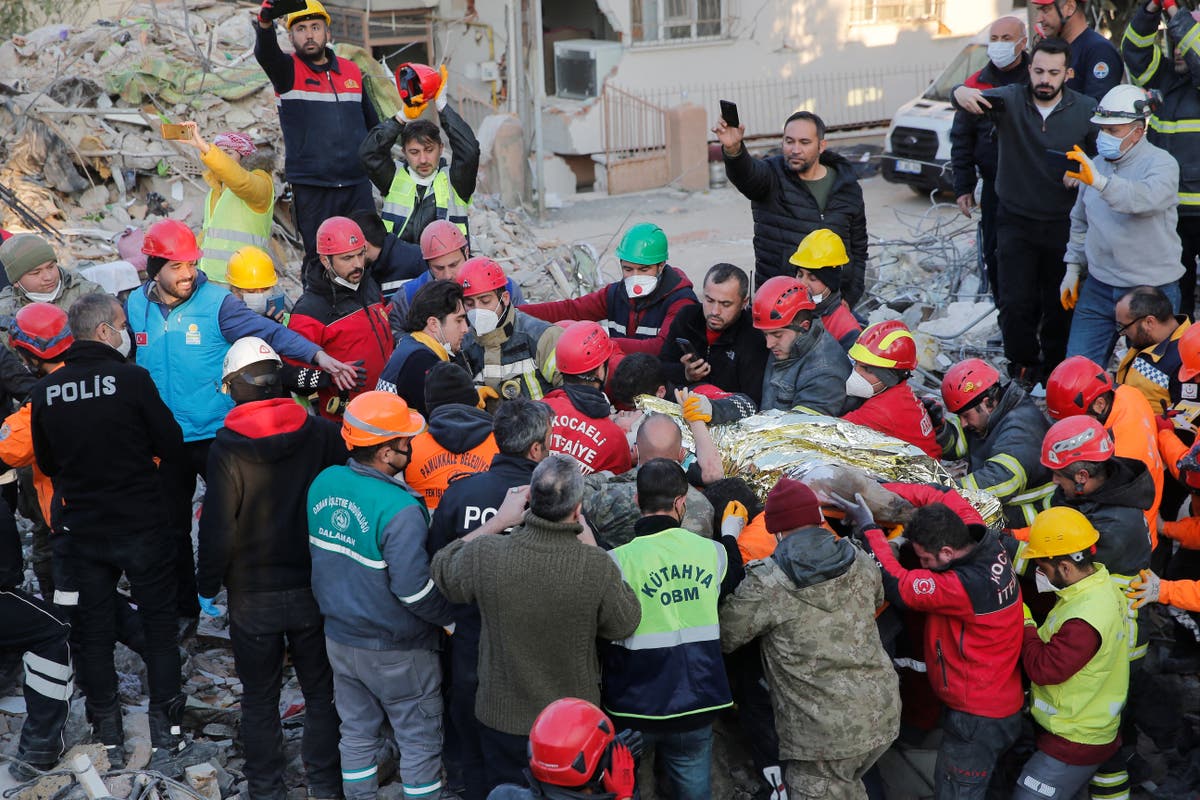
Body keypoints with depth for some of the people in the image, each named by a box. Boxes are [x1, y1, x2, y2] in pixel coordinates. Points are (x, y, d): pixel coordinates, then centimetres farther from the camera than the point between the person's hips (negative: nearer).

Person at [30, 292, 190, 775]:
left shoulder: (45, 391, -3)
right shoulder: (132, 379, -15)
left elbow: (47, 464, 9)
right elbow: (172, 447, -11)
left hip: (80, 531, 3)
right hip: (142, 527, -3)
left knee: (95, 632, 14)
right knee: (159, 628, 10)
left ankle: (108, 741, 20)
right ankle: (165, 741, 11)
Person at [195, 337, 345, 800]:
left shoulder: (227, 449, -16)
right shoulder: (323, 435, -10)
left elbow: (217, 528, -14)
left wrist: (207, 586, 1)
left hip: (252, 597, -1)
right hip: (313, 589, 1)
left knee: (260, 697, 15)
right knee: (320, 691, 16)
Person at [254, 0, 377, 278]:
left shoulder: (351, 70, 12)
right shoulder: (287, 70, 1)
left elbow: (371, 122, 23)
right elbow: (264, 53, -23)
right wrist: (265, 23, -44)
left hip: (358, 185, 3)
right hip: (312, 190, -3)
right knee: (319, 262, 0)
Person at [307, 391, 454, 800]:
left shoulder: (323, 483, -6)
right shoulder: (399, 510, -27)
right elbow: (414, 590, -26)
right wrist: (451, 617, -10)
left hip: (339, 638, 7)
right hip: (397, 651, -7)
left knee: (356, 732, 22)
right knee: (420, 743, 11)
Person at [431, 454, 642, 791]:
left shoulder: (485, 554, -23)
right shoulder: (597, 566, -27)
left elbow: (442, 570, 0)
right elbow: (626, 624, -9)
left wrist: (498, 520, 0)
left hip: (502, 717, 1)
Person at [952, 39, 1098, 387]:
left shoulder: (1086, 110, -4)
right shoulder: (1010, 99, -7)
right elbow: (983, 99, -26)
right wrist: (962, 93, -50)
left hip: (1064, 224, 1)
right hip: (1016, 221, 0)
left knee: (1061, 304, 10)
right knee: (1016, 302, -1)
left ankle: (1055, 367, 28)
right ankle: (1023, 365, 19)